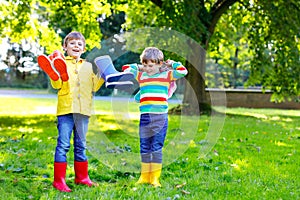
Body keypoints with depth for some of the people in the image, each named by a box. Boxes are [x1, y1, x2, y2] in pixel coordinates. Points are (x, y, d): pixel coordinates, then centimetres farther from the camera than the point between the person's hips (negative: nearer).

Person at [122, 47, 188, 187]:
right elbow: (125, 68, 20)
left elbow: (183, 71, 5)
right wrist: (137, 67, 19)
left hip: (160, 117, -2)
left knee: (157, 148, -1)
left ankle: (155, 178, 2)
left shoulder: (166, 75, 8)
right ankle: (144, 176, 15)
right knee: (144, 148, 7)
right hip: (145, 116, 3)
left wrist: (172, 64, 13)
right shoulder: (140, 76, 13)